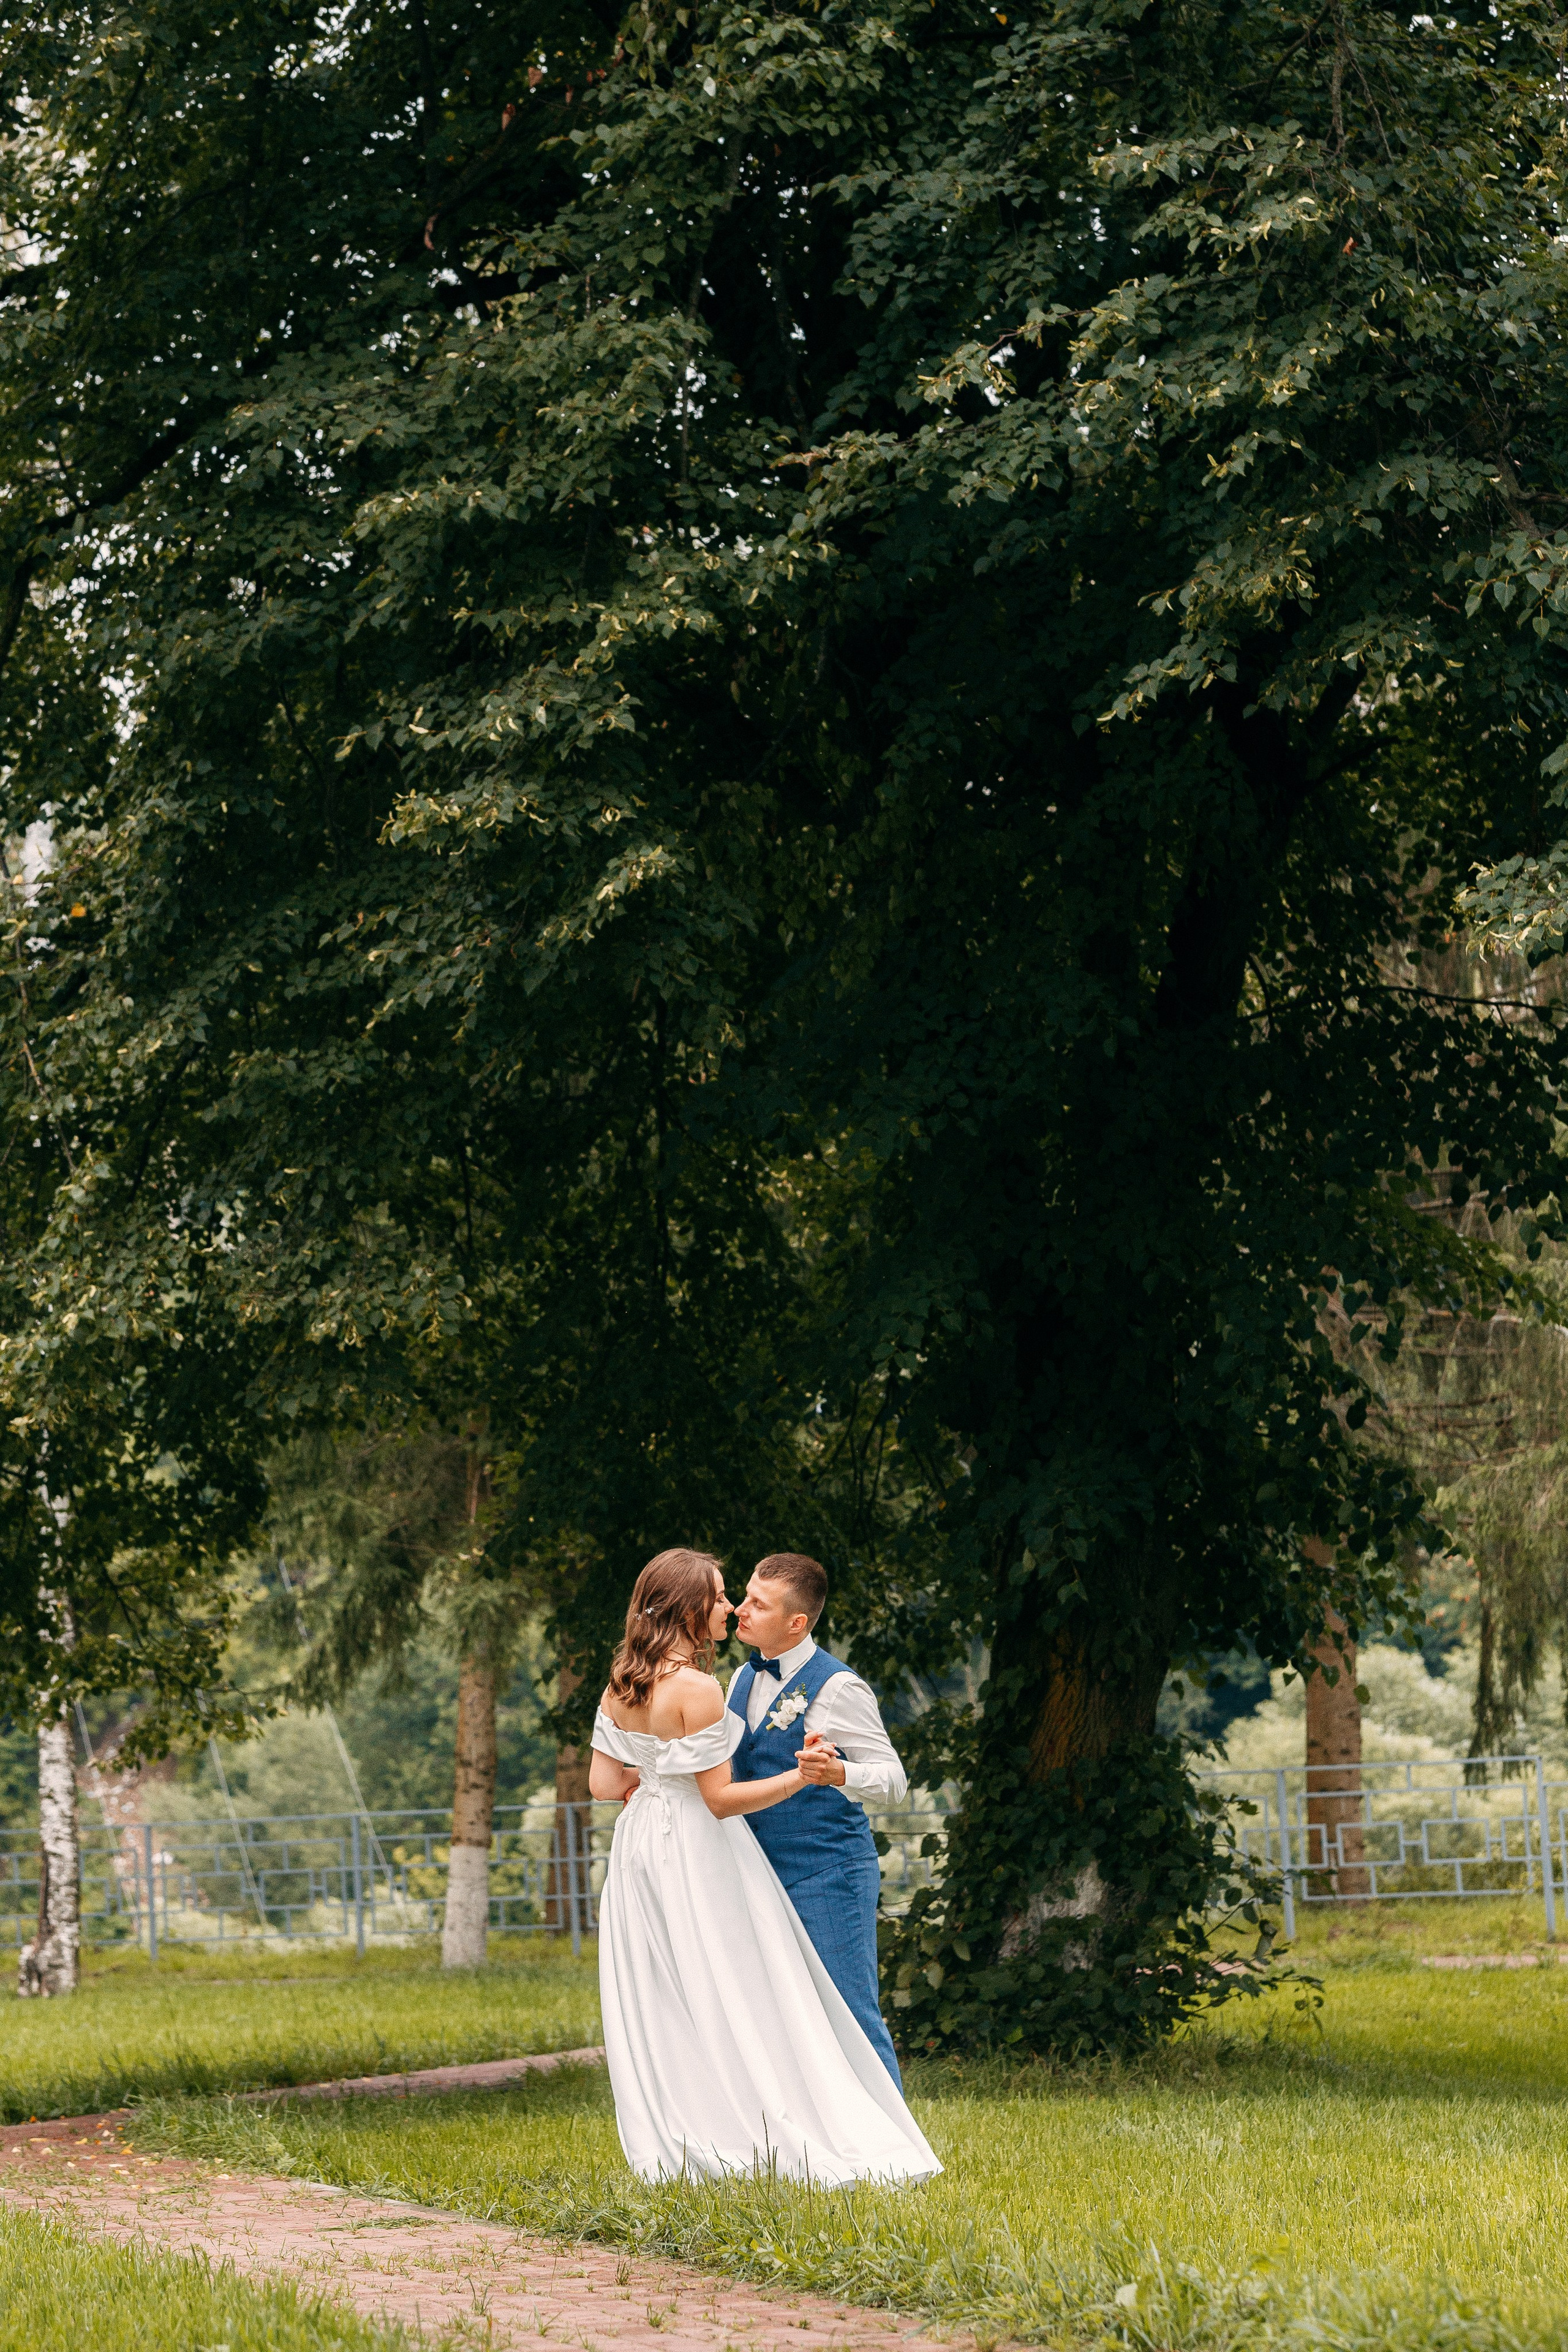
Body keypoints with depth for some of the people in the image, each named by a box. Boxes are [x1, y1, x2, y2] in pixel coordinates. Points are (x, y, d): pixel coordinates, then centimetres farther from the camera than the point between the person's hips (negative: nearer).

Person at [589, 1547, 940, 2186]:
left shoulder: (619, 1686, 3)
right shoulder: (696, 1689, -20)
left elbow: (604, 1782, 6)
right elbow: (720, 1798, -19)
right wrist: (800, 1777, -18)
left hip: (640, 1843, 8)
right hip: (697, 1851, -8)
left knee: (657, 2005, 10)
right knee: (733, 2000, -1)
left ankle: (669, 2154, 12)